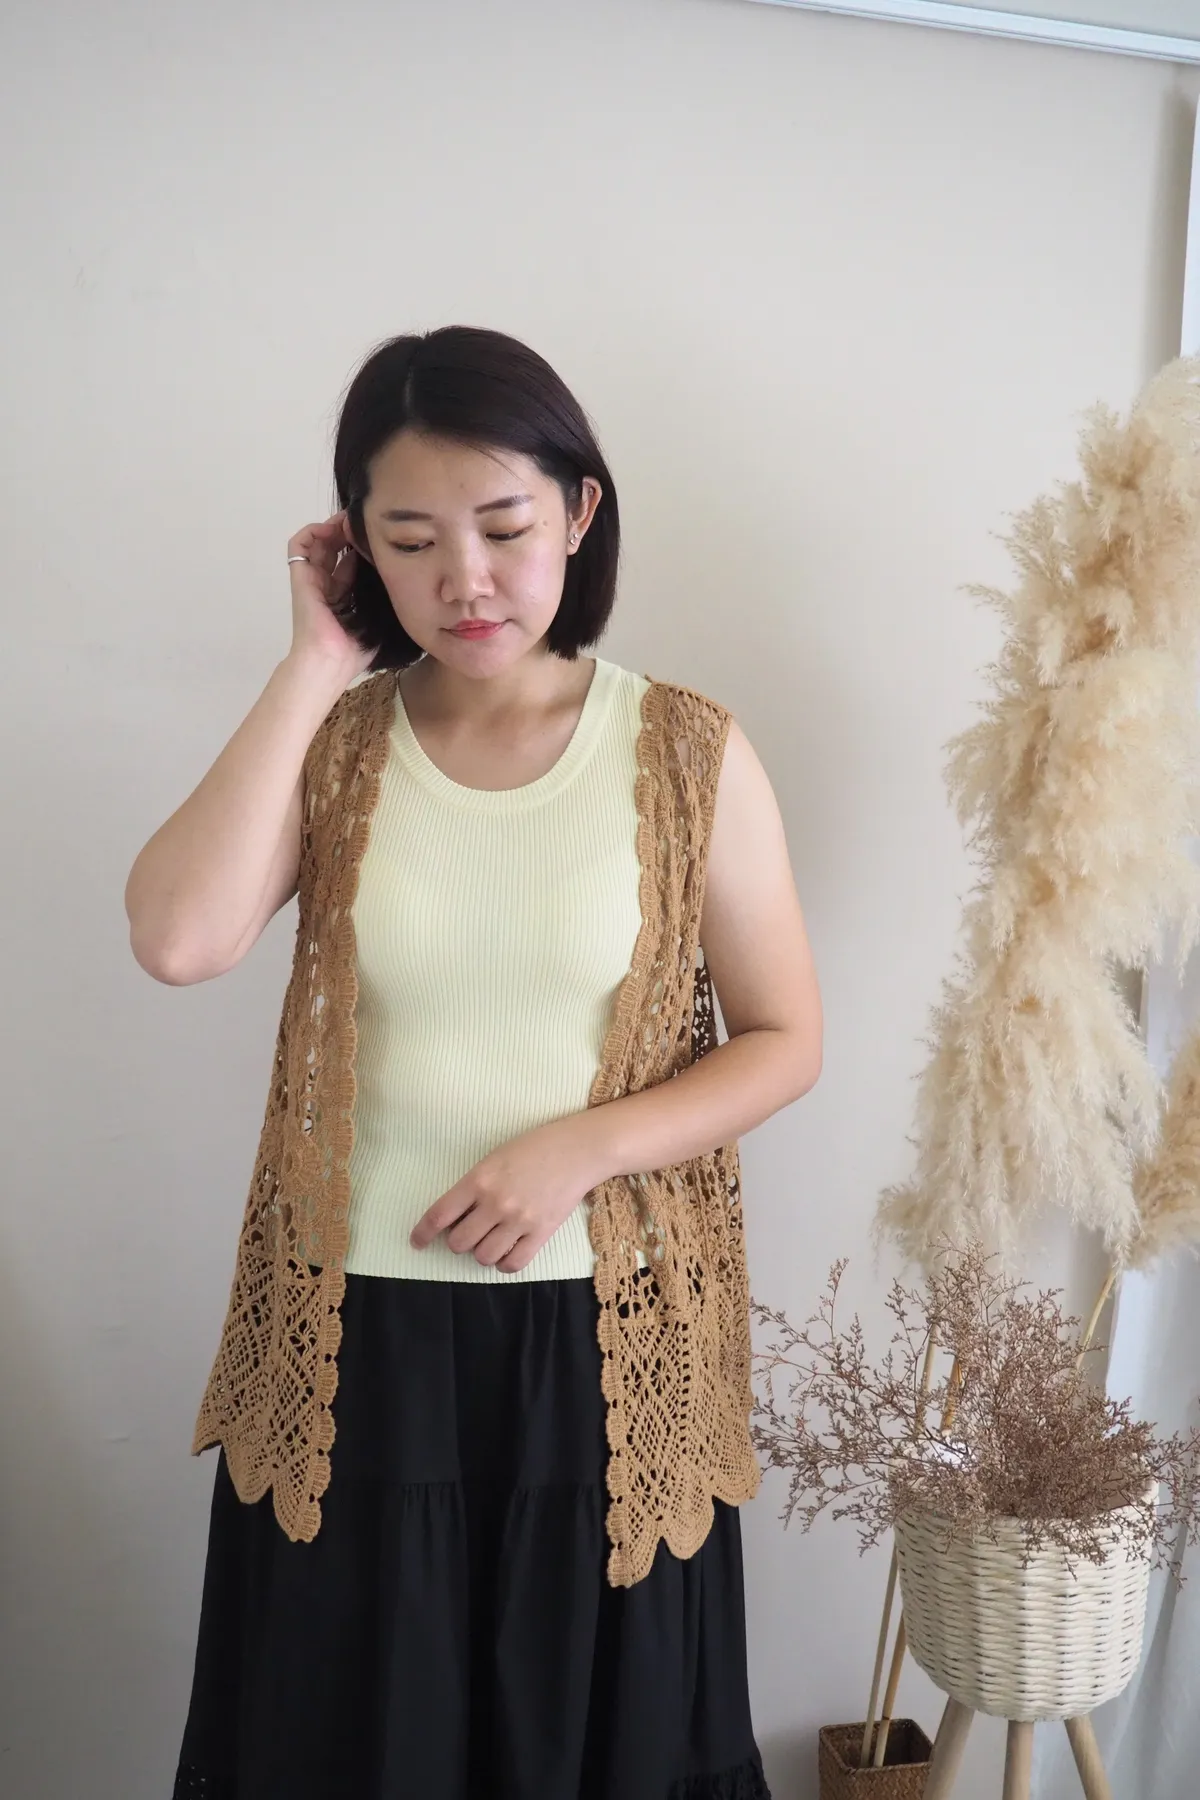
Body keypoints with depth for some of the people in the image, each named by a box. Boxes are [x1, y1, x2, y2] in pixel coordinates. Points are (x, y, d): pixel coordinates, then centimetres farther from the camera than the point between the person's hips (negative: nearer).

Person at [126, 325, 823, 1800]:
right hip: (356, 1340, 1)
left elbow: (784, 1039, -2)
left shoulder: (688, 753, -6)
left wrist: (581, 1147, -17)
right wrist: (316, 670, -16)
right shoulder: (330, 742, -3)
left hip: (601, 1340, -1)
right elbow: (176, 941, -21)